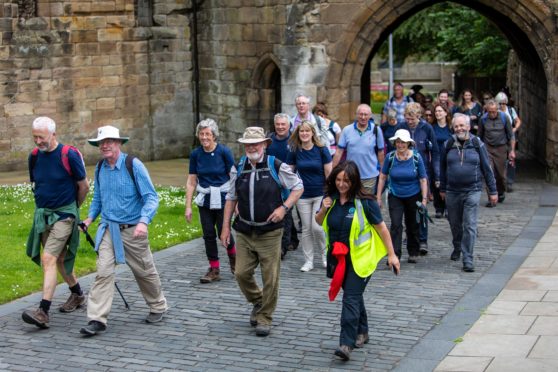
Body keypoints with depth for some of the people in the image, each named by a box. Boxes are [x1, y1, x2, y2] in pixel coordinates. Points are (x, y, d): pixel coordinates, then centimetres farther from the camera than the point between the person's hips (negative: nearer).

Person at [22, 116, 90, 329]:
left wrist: (73, 208, 9)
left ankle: (43, 313, -20)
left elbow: (84, 186, -3)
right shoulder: (34, 156, 2)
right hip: (42, 214, 6)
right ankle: (77, 294, 38)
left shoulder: (69, 155, -14)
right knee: (60, 258, 17)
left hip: (64, 214, -6)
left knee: (48, 258, -16)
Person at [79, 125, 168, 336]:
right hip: (108, 229, 3)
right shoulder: (99, 168, 4)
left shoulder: (133, 165, -12)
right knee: (103, 272, -9)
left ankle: (158, 307, 34)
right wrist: (90, 217, 5)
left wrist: (144, 221, -28)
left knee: (144, 272, 11)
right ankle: (97, 320, -9)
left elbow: (151, 197, -14)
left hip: (132, 230, -3)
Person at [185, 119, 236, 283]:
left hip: (223, 199, -3)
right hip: (205, 200, 3)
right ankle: (214, 270, 13)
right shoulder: (196, 154, 0)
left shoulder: (224, 151, -9)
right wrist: (188, 206, 0)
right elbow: (191, 181, 3)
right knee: (209, 235, 2)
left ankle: (233, 258, 27)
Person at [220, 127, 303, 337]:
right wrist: (225, 227, 10)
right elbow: (231, 198, 14)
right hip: (244, 232, 3)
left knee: (270, 278, 0)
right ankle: (257, 302, 31)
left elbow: (298, 187, 3)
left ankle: (264, 318, 15)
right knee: (241, 273, 3)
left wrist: (284, 207, -12)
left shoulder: (276, 167, -6)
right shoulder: (239, 170, 6)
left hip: (269, 233, -3)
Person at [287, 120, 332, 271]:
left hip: (320, 194, -2)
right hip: (303, 196, 3)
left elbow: (329, 172, -4)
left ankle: (325, 254, 16)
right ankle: (308, 261, 17)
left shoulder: (321, 150, -6)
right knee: (306, 229, 7)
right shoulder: (295, 152, 0)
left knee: (317, 227, -9)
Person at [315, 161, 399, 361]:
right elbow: (319, 222, 12)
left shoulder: (364, 202, -15)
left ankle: (346, 343, -16)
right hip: (338, 258, 6)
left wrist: (391, 254, -10)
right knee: (354, 296, 20)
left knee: (351, 298, -13)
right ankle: (362, 332, 37)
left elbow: (381, 227, -10)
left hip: (360, 258, -6)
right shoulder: (331, 198, 0)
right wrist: (323, 209, -10)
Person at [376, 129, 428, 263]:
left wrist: (424, 199, -10)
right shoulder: (390, 157, -8)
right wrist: (378, 197, -2)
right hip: (395, 196, 0)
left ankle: (413, 253, 30)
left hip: (413, 196, 0)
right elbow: (382, 177, -1)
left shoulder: (416, 158, -10)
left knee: (412, 226, 12)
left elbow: (423, 180, -6)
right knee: (395, 224, -13)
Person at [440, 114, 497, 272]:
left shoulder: (477, 144, -2)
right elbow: (443, 167, 13)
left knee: (469, 226, -9)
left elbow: (487, 168, 3)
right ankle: (457, 248, 42)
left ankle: (468, 260, -7)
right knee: (455, 224, 16)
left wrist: (493, 191, 3)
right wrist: (442, 188, 15)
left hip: (472, 191, -3)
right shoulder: (449, 144, 3)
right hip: (452, 192, 3)